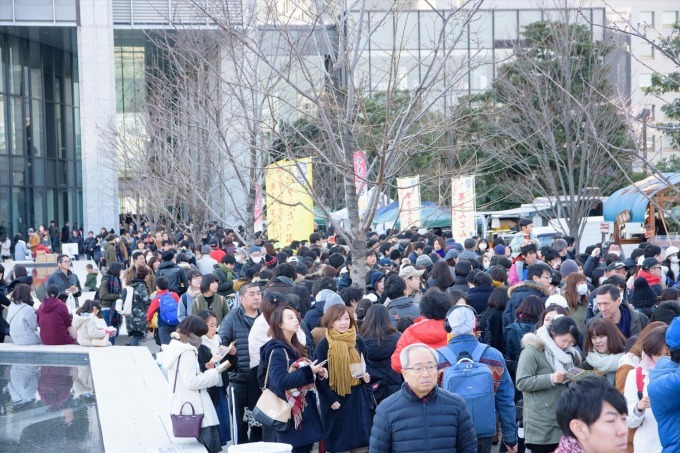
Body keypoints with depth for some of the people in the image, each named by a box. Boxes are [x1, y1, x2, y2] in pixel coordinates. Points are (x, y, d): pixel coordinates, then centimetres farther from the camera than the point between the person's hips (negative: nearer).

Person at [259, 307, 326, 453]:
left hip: (305, 410, 9)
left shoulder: (296, 348, 14)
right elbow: (280, 381, -25)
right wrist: (309, 372, -22)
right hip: (290, 415, -9)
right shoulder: (277, 351, -14)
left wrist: (317, 373, 4)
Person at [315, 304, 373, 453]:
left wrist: (367, 376, -6)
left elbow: (367, 366, 16)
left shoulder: (359, 342, 4)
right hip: (336, 401, -3)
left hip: (358, 400, 3)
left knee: (360, 439, 4)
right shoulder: (323, 345, -6)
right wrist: (330, 400, -12)